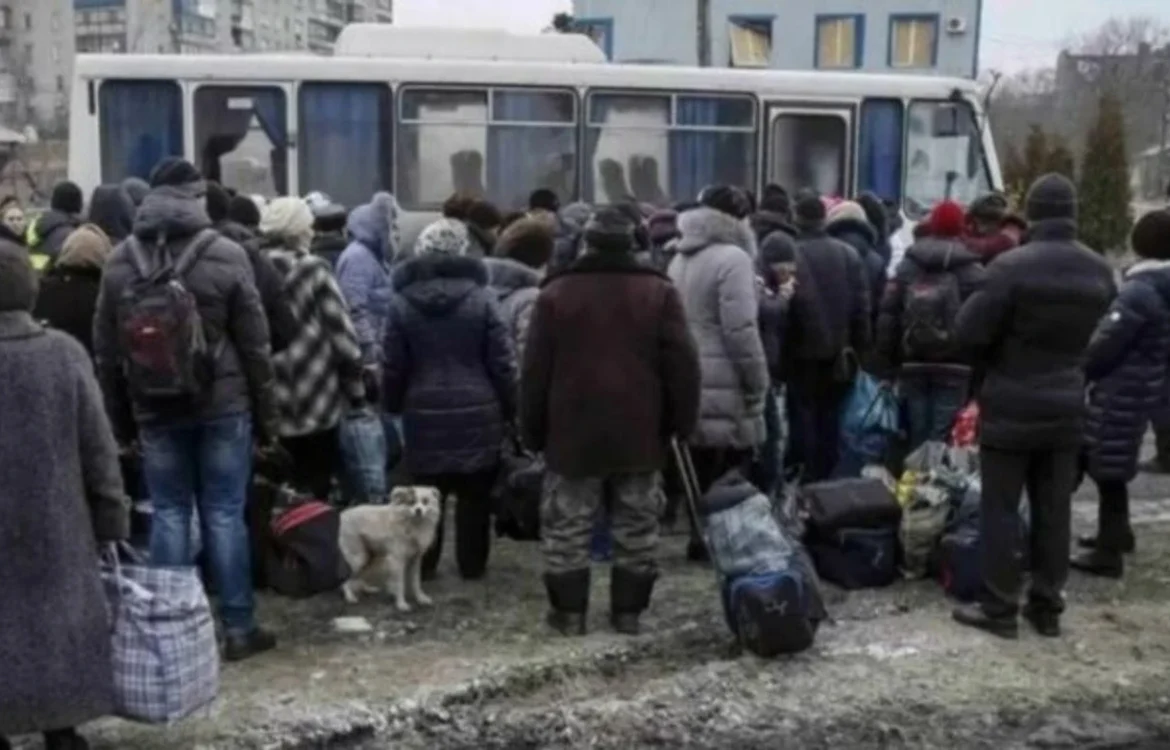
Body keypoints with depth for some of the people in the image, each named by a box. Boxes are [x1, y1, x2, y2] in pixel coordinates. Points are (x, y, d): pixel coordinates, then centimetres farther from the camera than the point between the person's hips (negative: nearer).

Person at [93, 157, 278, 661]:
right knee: (224, 514, 3)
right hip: (222, 405, -2)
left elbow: (106, 349, 7)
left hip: (155, 410, 2)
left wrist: (118, 417, 14)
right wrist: (264, 411, 3)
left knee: (168, 514, 9)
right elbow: (254, 344, -4)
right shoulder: (225, 256, -7)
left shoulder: (120, 262, 3)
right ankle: (238, 628, 10)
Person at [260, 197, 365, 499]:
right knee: (314, 492, 8)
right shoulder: (314, 271, -7)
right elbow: (342, 335, -9)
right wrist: (355, 388, 4)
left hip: (265, 406, 3)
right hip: (315, 403, -3)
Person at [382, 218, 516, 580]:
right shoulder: (480, 297, -6)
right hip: (477, 410, -1)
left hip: (424, 411, 1)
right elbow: (502, 361, -4)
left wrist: (393, 404, 17)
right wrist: (509, 407, 6)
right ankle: (472, 564, 15)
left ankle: (423, 562, 18)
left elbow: (393, 366, 3)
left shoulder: (402, 302, -1)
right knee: (474, 493, 8)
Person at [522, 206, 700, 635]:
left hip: (572, 432, 0)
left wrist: (532, 431, 8)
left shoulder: (555, 294, 1)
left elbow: (535, 371, 1)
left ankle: (569, 612, 10)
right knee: (636, 529, 10)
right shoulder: (659, 292, 1)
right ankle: (628, 611, 14)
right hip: (639, 433, 1)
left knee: (567, 527, 8)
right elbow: (683, 365, -3)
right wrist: (683, 422, 6)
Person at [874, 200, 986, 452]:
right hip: (954, 367, -3)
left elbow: (887, 318, 7)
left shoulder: (907, 266, 9)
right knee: (942, 438, -3)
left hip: (913, 365, 3)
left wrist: (885, 368, 9)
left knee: (916, 437, 9)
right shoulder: (972, 271, -2)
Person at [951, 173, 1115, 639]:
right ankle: (1047, 606, 19)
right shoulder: (1100, 273, 3)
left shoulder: (1013, 266, -18)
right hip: (1066, 407, 6)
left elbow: (968, 333, -16)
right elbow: (1090, 336, 12)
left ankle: (999, 608, 7)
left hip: (1011, 407, -5)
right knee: (1054, 510, 12)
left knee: (1001, 509, 3)